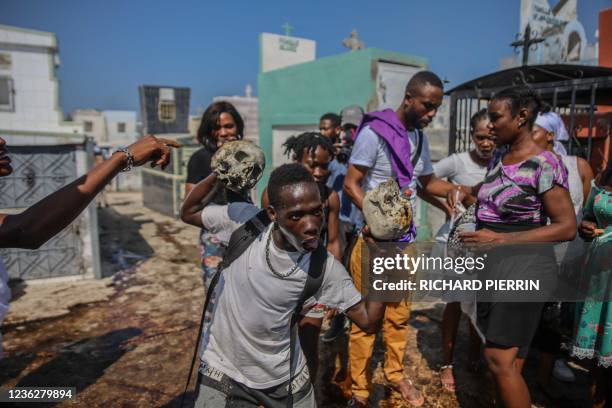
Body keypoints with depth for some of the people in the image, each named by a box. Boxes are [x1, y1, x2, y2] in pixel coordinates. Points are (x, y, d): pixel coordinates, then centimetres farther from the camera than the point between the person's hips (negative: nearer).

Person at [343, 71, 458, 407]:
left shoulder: (419, 138, 10)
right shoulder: (374, 132, -14)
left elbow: (428, 181, 20)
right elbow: (350, 184, -14)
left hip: (405, 240, 7)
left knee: (399, 314, 17)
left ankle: (395, 374, 36)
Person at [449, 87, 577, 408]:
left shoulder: (545, 165, -15)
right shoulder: (499, 159, 8)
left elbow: (567, 227, -18)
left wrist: (501, 239, -25)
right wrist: (466, 189, 8)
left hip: (523, 269, -8)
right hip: (492, 267, 8)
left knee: (500, 360, -7)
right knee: (505, 359, 17)